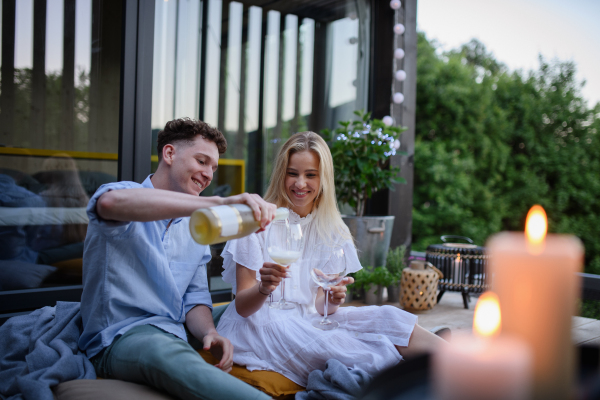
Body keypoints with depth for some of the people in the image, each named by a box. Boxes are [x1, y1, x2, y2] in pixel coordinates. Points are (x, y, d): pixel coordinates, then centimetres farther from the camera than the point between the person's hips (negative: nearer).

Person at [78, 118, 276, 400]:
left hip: (174, 340, 6)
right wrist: (218, 203, -40)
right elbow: (112, 201, -31)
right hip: (119, 340, -5)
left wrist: (209, 334, -7)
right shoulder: (123, 192, -3)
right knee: (163, 350, -40)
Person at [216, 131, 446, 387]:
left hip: (308, 320, 5)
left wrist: (332, 300, -21)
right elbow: (242, 306, -9)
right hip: (259, 321, -4)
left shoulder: (331, 228, 6)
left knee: (386, 318, -21)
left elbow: (318, 305, 3)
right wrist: (264, 289, -31)